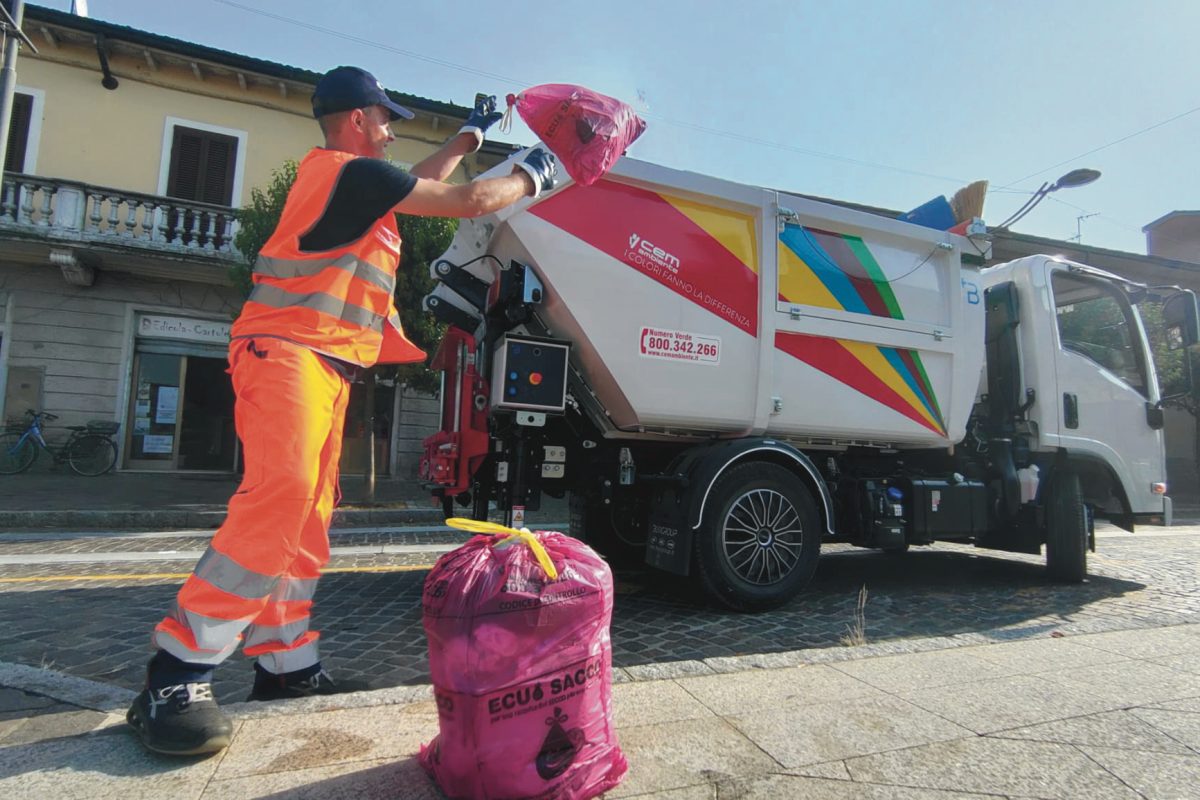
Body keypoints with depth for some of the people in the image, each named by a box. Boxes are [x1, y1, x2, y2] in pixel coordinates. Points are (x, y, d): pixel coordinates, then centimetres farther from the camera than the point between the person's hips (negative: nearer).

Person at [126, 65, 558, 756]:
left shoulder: (340, 176, 26)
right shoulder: (356, 171, -5)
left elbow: (422, 182, 40)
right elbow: (470, 201, -2)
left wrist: (472, 135, 45)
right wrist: (531, 177, 15)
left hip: (326, 363, 11)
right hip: (288, 351, -11)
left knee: (308, 515, 5)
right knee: (281, 494, -25)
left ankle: (286, 665, 9)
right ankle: (178, 672, -19)